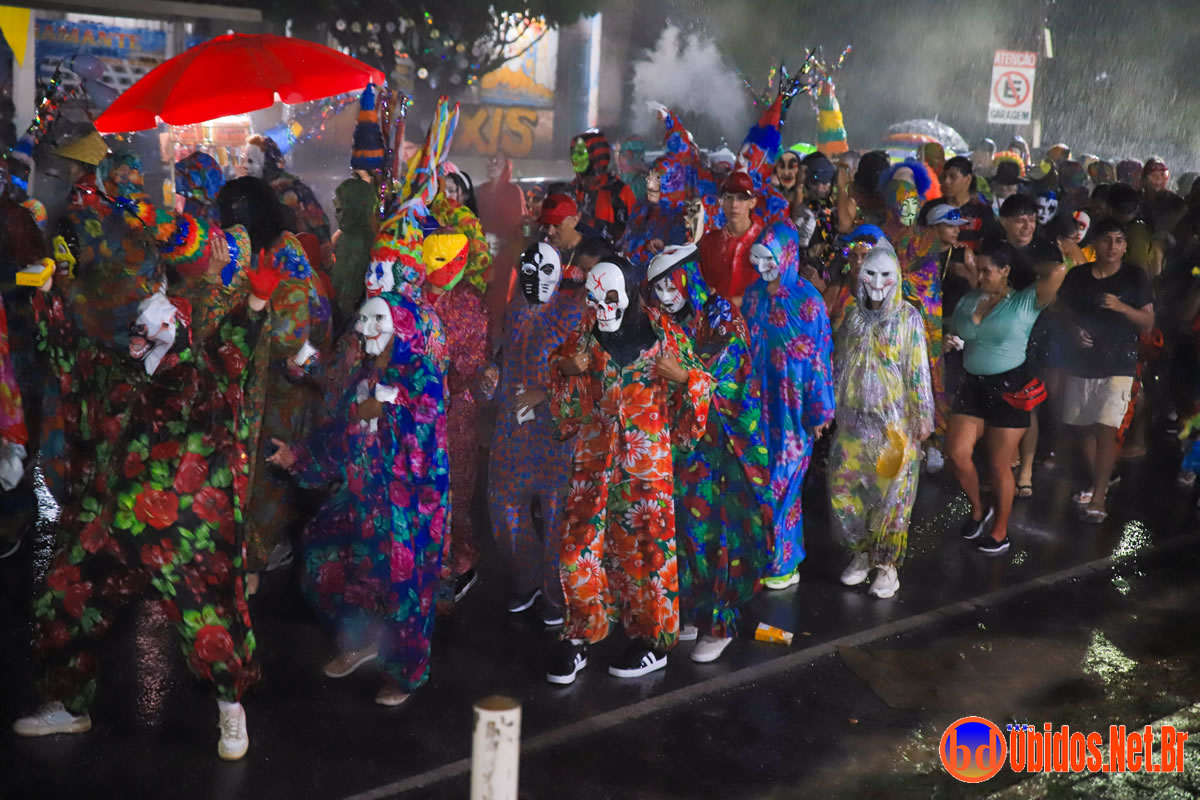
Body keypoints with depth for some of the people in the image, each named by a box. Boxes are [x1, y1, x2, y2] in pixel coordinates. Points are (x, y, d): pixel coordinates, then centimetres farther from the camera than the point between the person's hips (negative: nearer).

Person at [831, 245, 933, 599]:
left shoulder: (908, 318, -6)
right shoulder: (852, 316, 6)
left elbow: (918, 371, -6)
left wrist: (922, 417, -7)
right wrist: (831, 408, 12)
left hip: (895, 423, -4)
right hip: (854, 421, 4)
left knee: (892, 494, 1)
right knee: (844, 490, 5)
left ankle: (887, 565, 15)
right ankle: (862, 553, 24)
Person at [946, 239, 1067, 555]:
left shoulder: (1026, 301, -8)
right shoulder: (968, 301, 7)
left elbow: (1058, 269, -22)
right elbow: (954, 336, 23)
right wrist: (951, 343, 4)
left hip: (1009, 389, -5)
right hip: (972, 386, 5)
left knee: (999, 465, 4)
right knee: (957, 453, -5)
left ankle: (1000, 532, 21)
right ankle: (978, 508, 22)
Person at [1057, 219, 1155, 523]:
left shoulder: (1134, 276, -2)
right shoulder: (1077, 276, 3)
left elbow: (1149, 322, -1)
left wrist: (1123, 307, -19)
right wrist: (1074, 331, -7)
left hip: (1118, 366, -3)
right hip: (1081, 363, 3)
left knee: (1106, 428, -13)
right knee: (1082, 427, 11)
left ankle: (1098, 497, -7)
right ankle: (1096, 483, 30)